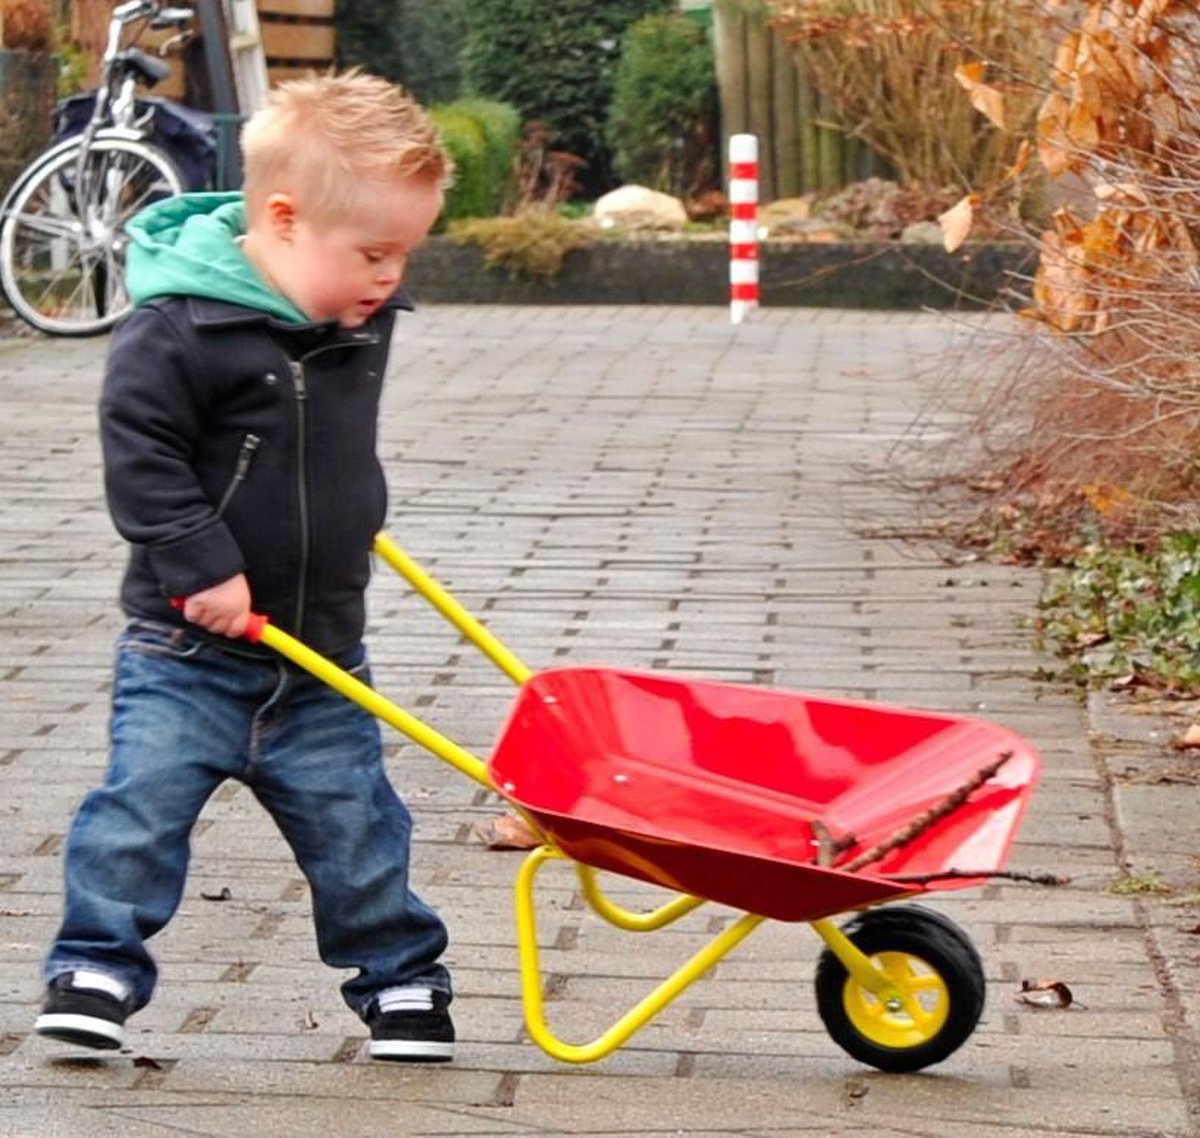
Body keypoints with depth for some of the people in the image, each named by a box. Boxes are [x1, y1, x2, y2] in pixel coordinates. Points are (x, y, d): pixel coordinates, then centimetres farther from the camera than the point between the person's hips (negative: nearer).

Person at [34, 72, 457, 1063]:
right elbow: (140, 449, -21)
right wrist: (202, 565, -23)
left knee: (352, 821, 8)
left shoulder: (361, 322, 3)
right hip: (188, 646, -5)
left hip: (321, 645, 5)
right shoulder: (181, 327, -21)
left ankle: (399, 978, 21)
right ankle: (96, 965, 9)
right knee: (144, 803, -5)